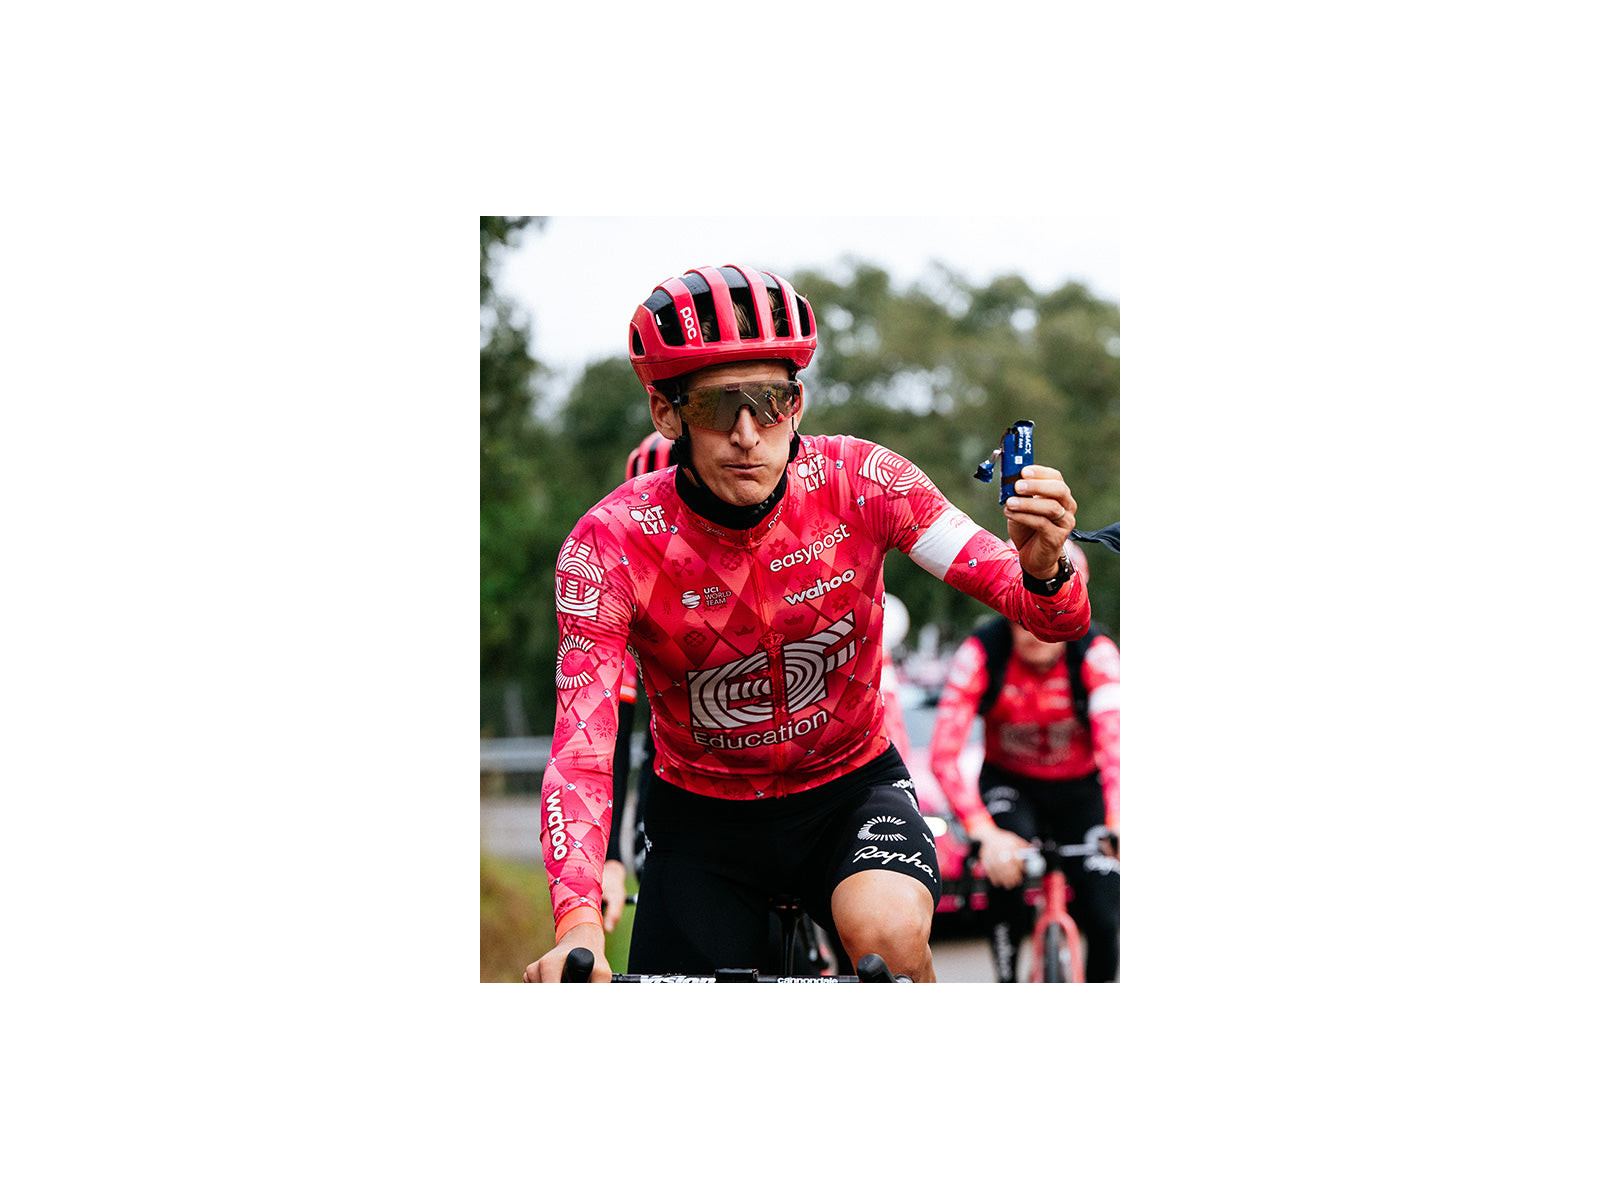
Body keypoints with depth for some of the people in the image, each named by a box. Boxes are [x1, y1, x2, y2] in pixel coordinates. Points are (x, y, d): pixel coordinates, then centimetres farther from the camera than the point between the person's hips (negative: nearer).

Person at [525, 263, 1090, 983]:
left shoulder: (859, 483, -18)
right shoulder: (612, 545, -20)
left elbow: (1054, 619, -17)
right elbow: (581, 748, -26)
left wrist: (1042, 569, -43)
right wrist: (577, 921, -43)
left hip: (850, 784, -1)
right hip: (702, 811, 1)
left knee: (889, 935, -31)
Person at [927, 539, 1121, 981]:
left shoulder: (1096, 654, -25)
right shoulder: (981, 654, -25)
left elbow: (1114, 747, -38)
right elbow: (943, 754, -32)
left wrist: (1116, 829, -57)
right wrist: (984, 833, -48)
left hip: (1079, 791, 0)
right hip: (1009, 783, 0)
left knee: (1105, 922, -12)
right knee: (1005, 864, -33)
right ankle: (1007, 982, -14)